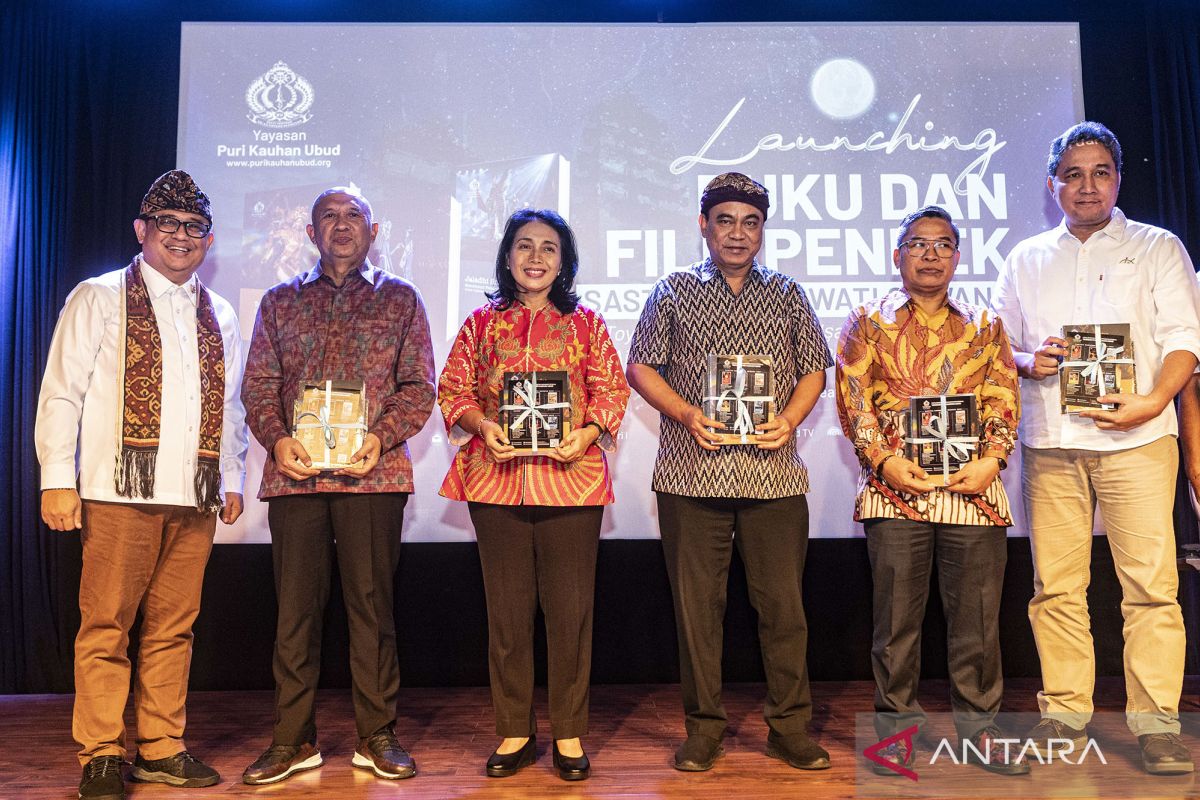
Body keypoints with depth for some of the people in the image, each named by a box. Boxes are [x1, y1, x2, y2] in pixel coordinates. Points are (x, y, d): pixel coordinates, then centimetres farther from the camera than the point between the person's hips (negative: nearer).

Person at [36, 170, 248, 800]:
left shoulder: (219, 317, 17)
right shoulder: (99, 298, 4)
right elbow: (61, 393, 0)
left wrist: (233, 479, 14)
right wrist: (58, 479, -6)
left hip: (195, 497, 4)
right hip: (121, 493, -4)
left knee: (173, 628, 8)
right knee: (106, 626, 1)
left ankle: (162, 749, 18)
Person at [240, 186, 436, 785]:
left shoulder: (399, 298, 11)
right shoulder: (280, 301, 16)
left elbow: (419, 385, 5)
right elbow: (258, 383, 11)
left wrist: (381, 436, -11)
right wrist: (277, 438, -8)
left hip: (373, 473, -1)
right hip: (295, 472, 2)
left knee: (372, 604, 3)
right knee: (295, 606, 4)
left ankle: (377, 736, 14)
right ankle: (293, 740, 16)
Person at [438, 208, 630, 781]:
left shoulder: (586, 323, 11)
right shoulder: (482, 322, 13)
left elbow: (611, 390, 5)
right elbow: (452, 389, 9)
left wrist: (586, 433, -12)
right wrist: (483, 424, -10)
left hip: (571, 476, -1)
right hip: (497, 476, 1)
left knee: (569, 608, 1)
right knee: (508, 607, 6)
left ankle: (570, 734, 15)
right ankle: (515, 733, 19)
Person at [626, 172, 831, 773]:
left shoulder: (787, 296, 13)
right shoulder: (672, 293, 9)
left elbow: (814, 369, 15)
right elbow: (641, 368, 6)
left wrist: (790, 419, -4)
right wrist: (687, 414, -10)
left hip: (773, 471, 1)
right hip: (692, 473, -1)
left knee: (783, 604, 4)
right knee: (697, 605, 5)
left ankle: (790, 729, 19)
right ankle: (703, 728, 19)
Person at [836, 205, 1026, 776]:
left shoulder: (985, 327, 16)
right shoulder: (869, 322, 10)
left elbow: (1003, 402, 10)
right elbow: (852, 397, 1)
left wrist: (990, 460, -6)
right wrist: (885, 461, -10)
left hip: (974, 488, 2)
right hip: (896, 487, -2)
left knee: (977, 615, 5)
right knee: (897, 616, 2)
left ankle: (978, 725, 19)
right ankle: (896, 724, 14)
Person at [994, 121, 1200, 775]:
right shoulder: (1026, 260, 18)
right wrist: (1028, 361, -4)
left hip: (1136, 439, -2)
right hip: (1049, 444, 2)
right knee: (1056, 587, 2)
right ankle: (1064, 714, 11)